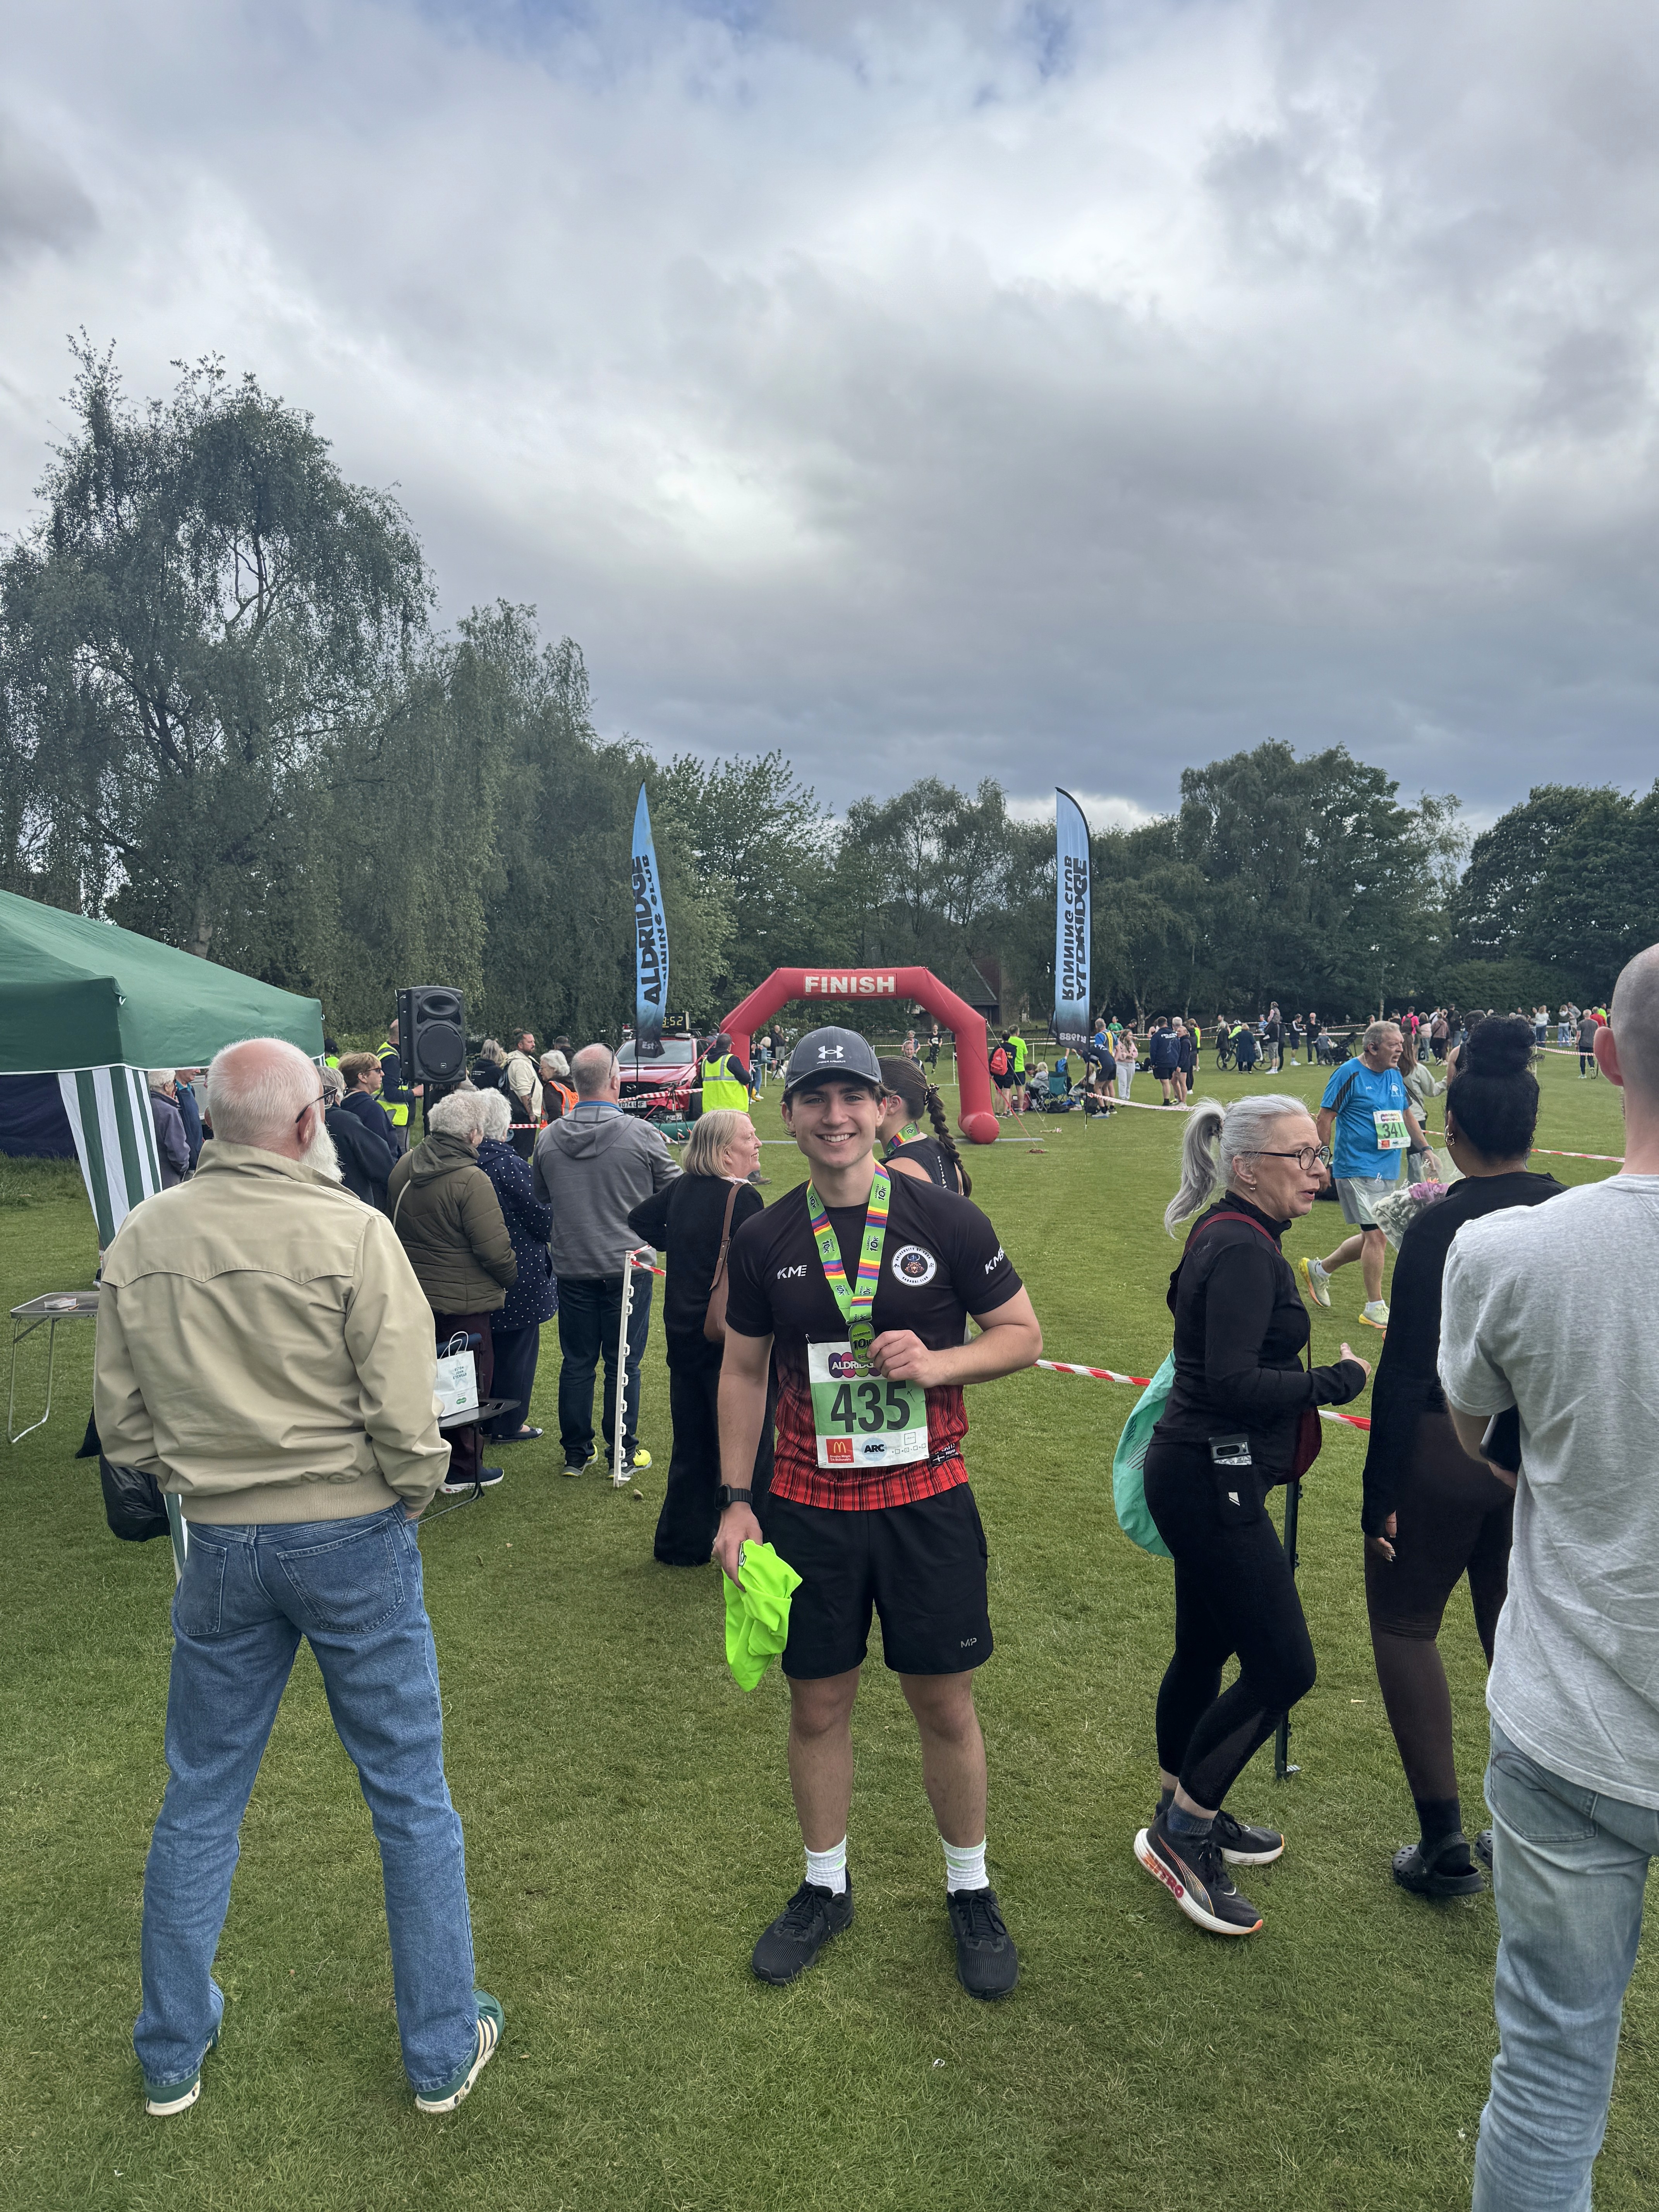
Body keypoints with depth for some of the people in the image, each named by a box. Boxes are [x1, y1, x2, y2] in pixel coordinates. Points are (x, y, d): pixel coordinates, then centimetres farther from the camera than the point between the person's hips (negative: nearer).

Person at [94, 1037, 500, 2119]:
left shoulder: (141, 1241, -3)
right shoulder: (350, 1232, -18)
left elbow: (121, 1419, 4)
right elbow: (404, 1413, -18)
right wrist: (410, 1500, 0)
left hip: (221, 1544, 4)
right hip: (352, 1538, -4)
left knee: (200, 1798, 22)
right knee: (411, 1795, 13)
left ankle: (173, 2054, 40)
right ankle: (445, 2050, 28)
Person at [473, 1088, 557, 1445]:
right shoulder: (510, 1165, -22)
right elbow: (543, 1218, -16)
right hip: (519, 1273, -6)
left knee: (486, 1345, 19)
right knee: (516, 1346, 8)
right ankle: (508, 1424, 18)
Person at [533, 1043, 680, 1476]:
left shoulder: (548, 1138, -2)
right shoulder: (641, 1135, -14)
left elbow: (542, 1195, 14)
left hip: (571, 1267, 3)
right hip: (626, 1265, -3)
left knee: (576, 1362, 13)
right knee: (623, 1364, 7)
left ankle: (576, 1452, 23)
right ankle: (623, 1453, 17)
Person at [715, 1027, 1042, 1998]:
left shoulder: (947, 1221, -6)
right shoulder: (765, 1240, 0)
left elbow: (1023, 1333, 0)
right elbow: (744, 1373, 8)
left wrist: (936, 1363, -18)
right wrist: (736, 1501, 5)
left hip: (927, 1501, -1)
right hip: (808, 1508, 2)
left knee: (945, 1704, 11)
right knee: (819, 1705, 14)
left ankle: (971, 1890, 35)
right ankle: (827, 1886, 37)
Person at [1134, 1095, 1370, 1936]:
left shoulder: (1230, 1237, 11)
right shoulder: (1243, 1250, -21)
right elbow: (1233, 1384, -26)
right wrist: (1339, 1381, -15)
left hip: (1204, 1477, 10)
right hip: (1214, 1481, -10)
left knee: (1205, 1650, 20)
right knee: (1283, 1668, -3)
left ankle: (1185, 1816, 37)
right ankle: (1181, 1833, 11)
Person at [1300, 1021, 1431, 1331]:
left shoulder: (1395, 1075, 11)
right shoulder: (1349, 1075, -12)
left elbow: (1407, 1115, 23)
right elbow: (1325, 1118, -11)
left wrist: (1426, 1149, 19)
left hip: (1388, 1171, 8)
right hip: (1358, 1169, -8)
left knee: (1372, 1237, 13)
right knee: (1377, 1235, -9)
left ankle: (1320, 1270, 33)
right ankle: (1375, 1308, 3)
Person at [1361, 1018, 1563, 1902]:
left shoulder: (1441, 1225, -19)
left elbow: (1405, 1371, -18)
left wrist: (1379, 1494, -11)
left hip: (1445, 1453, -6)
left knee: (1403, 1622, 12)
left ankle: (1444, 1841, 13)